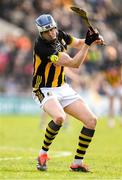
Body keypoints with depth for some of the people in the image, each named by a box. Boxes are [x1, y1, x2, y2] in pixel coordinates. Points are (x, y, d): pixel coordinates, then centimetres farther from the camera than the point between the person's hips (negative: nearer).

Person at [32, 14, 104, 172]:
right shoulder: (42, 46, -25)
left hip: (63, 89, 8)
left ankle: (77, 163, 6)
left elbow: (78, 44, 17)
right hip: (45, 91, -8)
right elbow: (74, 64, -25)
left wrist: (93, 40, -3)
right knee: (59, 117, -37)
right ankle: (43, 154, -15)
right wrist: (87, 43, -28)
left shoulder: (60, 35, -2)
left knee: (91, 121, -3)